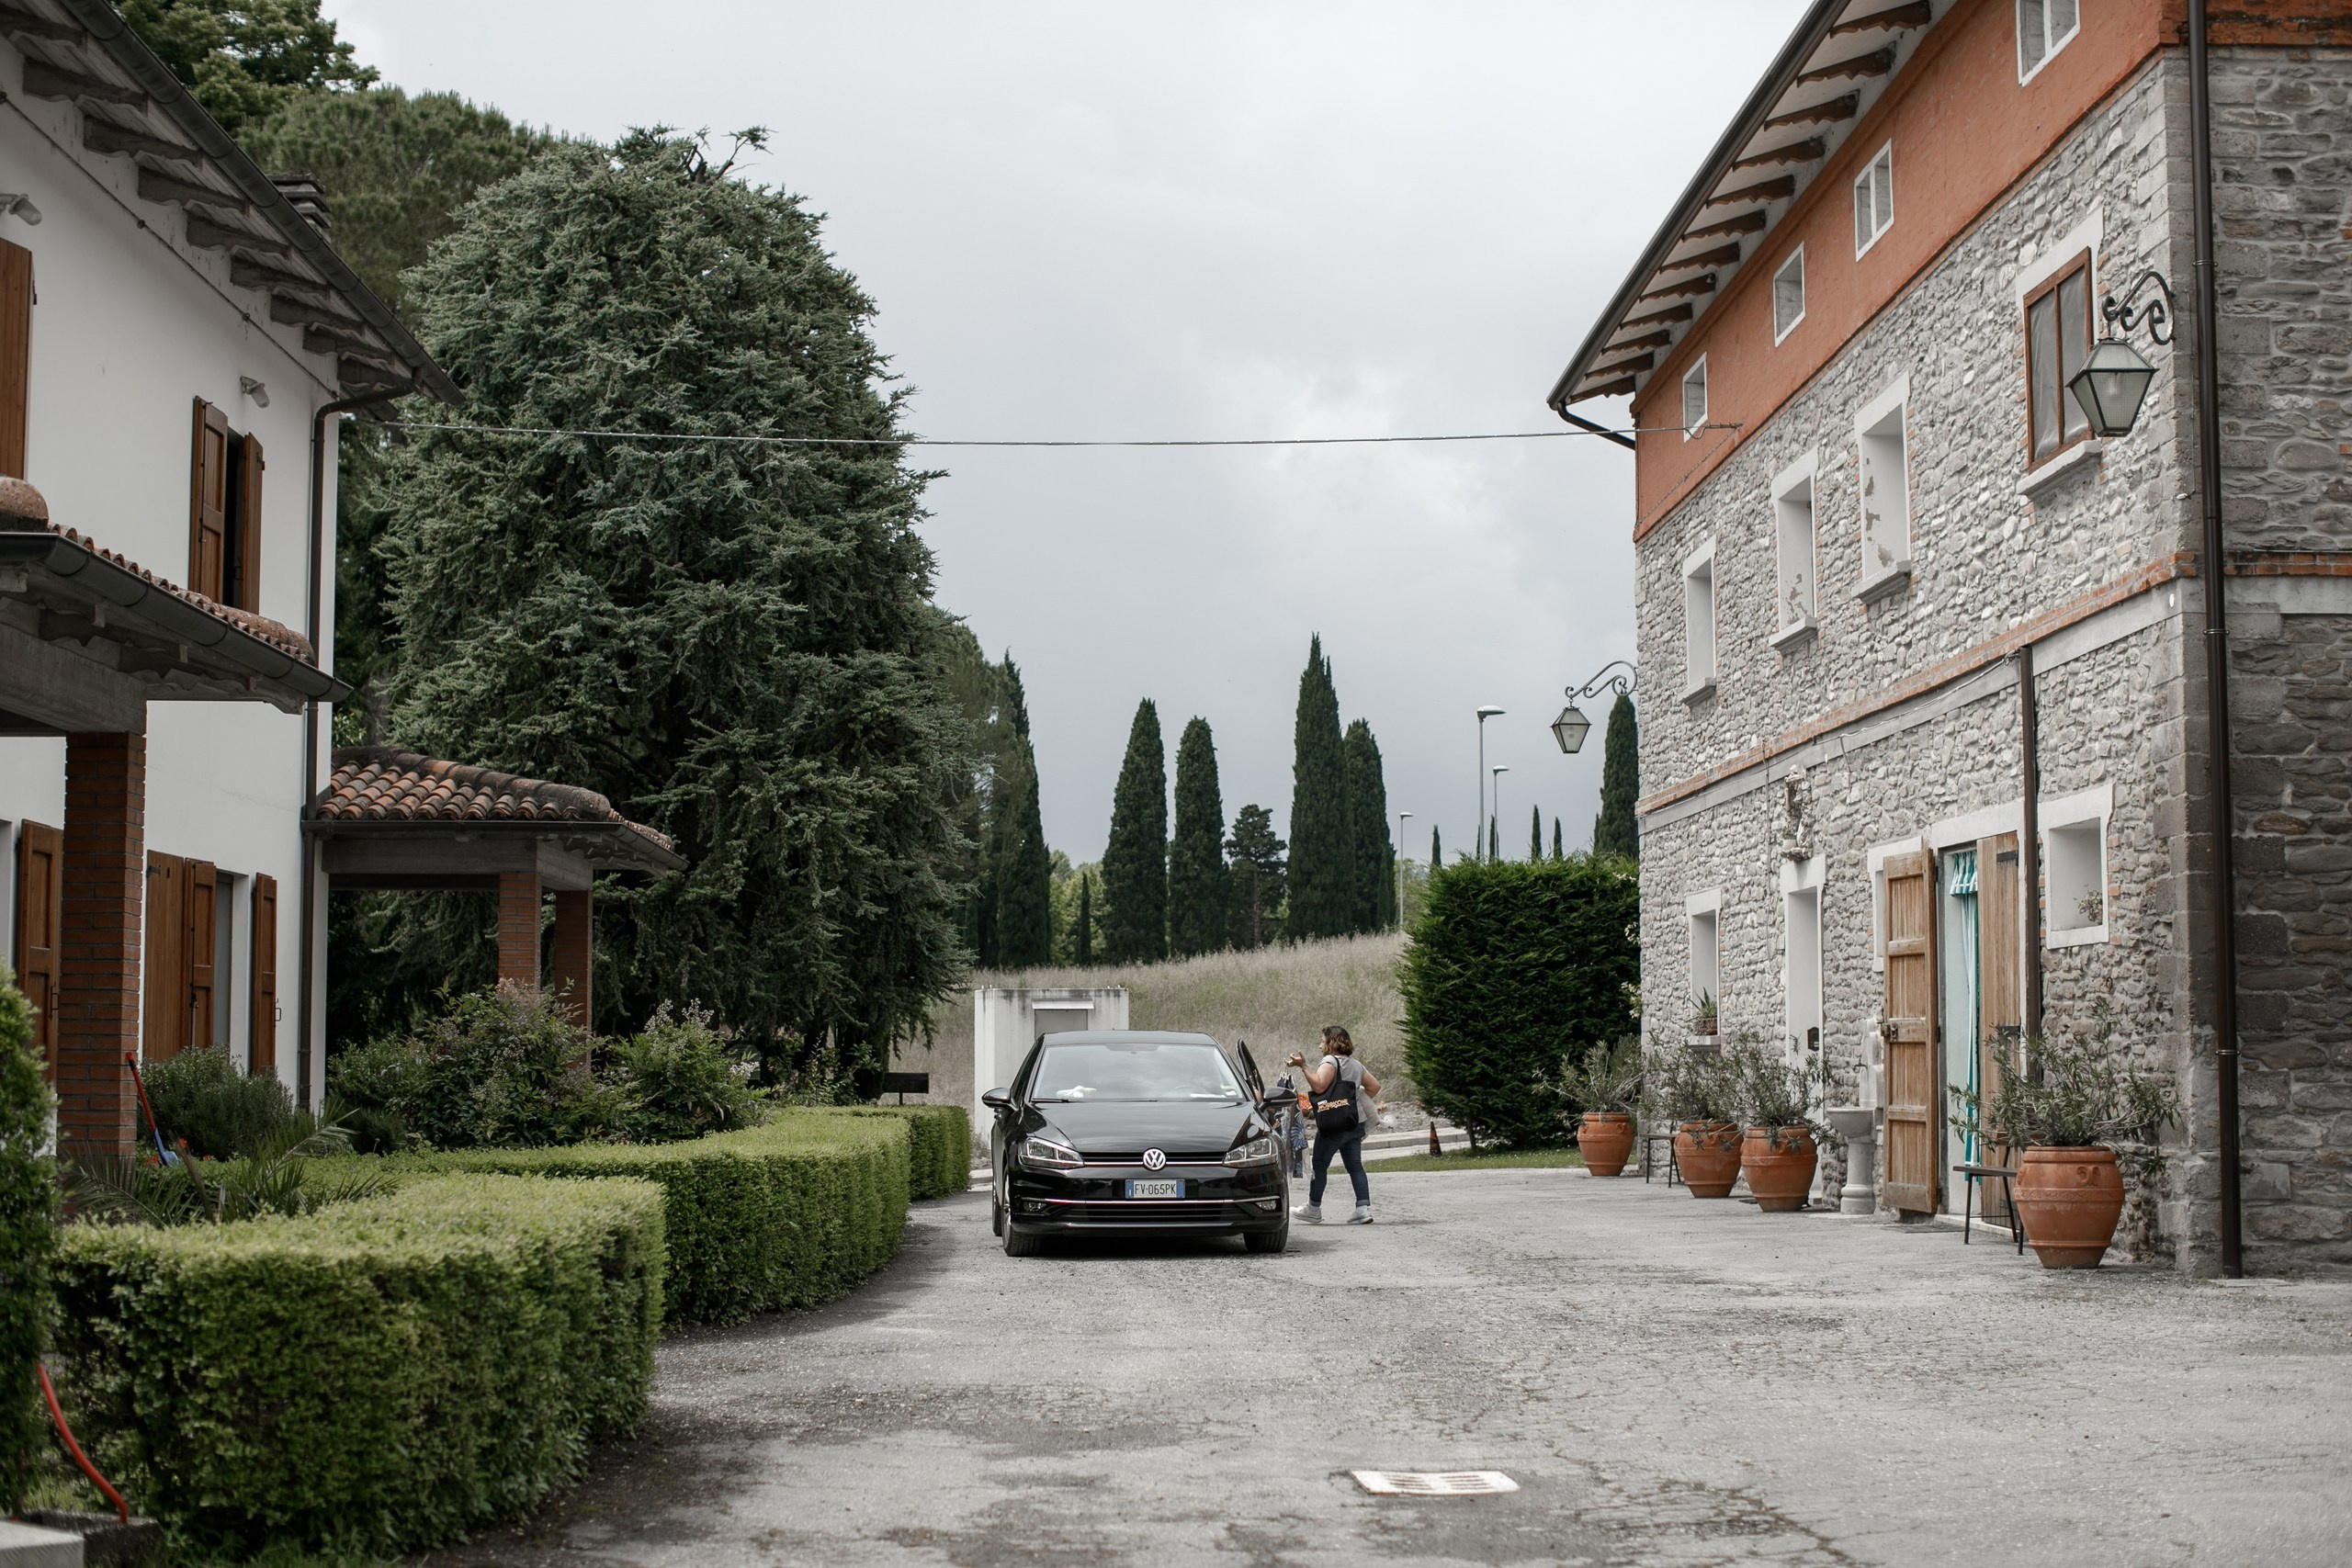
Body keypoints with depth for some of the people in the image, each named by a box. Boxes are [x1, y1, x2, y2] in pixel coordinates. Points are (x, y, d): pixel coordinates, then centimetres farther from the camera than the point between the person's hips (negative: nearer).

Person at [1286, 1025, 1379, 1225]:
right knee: (1355, 1166, 4)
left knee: (1319, 1165, 3)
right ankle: (1363, 1207, -6)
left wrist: (1303, 1067, -21)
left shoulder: (1330, 1061, -8)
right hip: (1355, 1123, 8)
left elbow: (1319, 1085, -21)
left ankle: (1314, 1209, 10)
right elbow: (1374, 1086, 22)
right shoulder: (1356, 1064, 17)